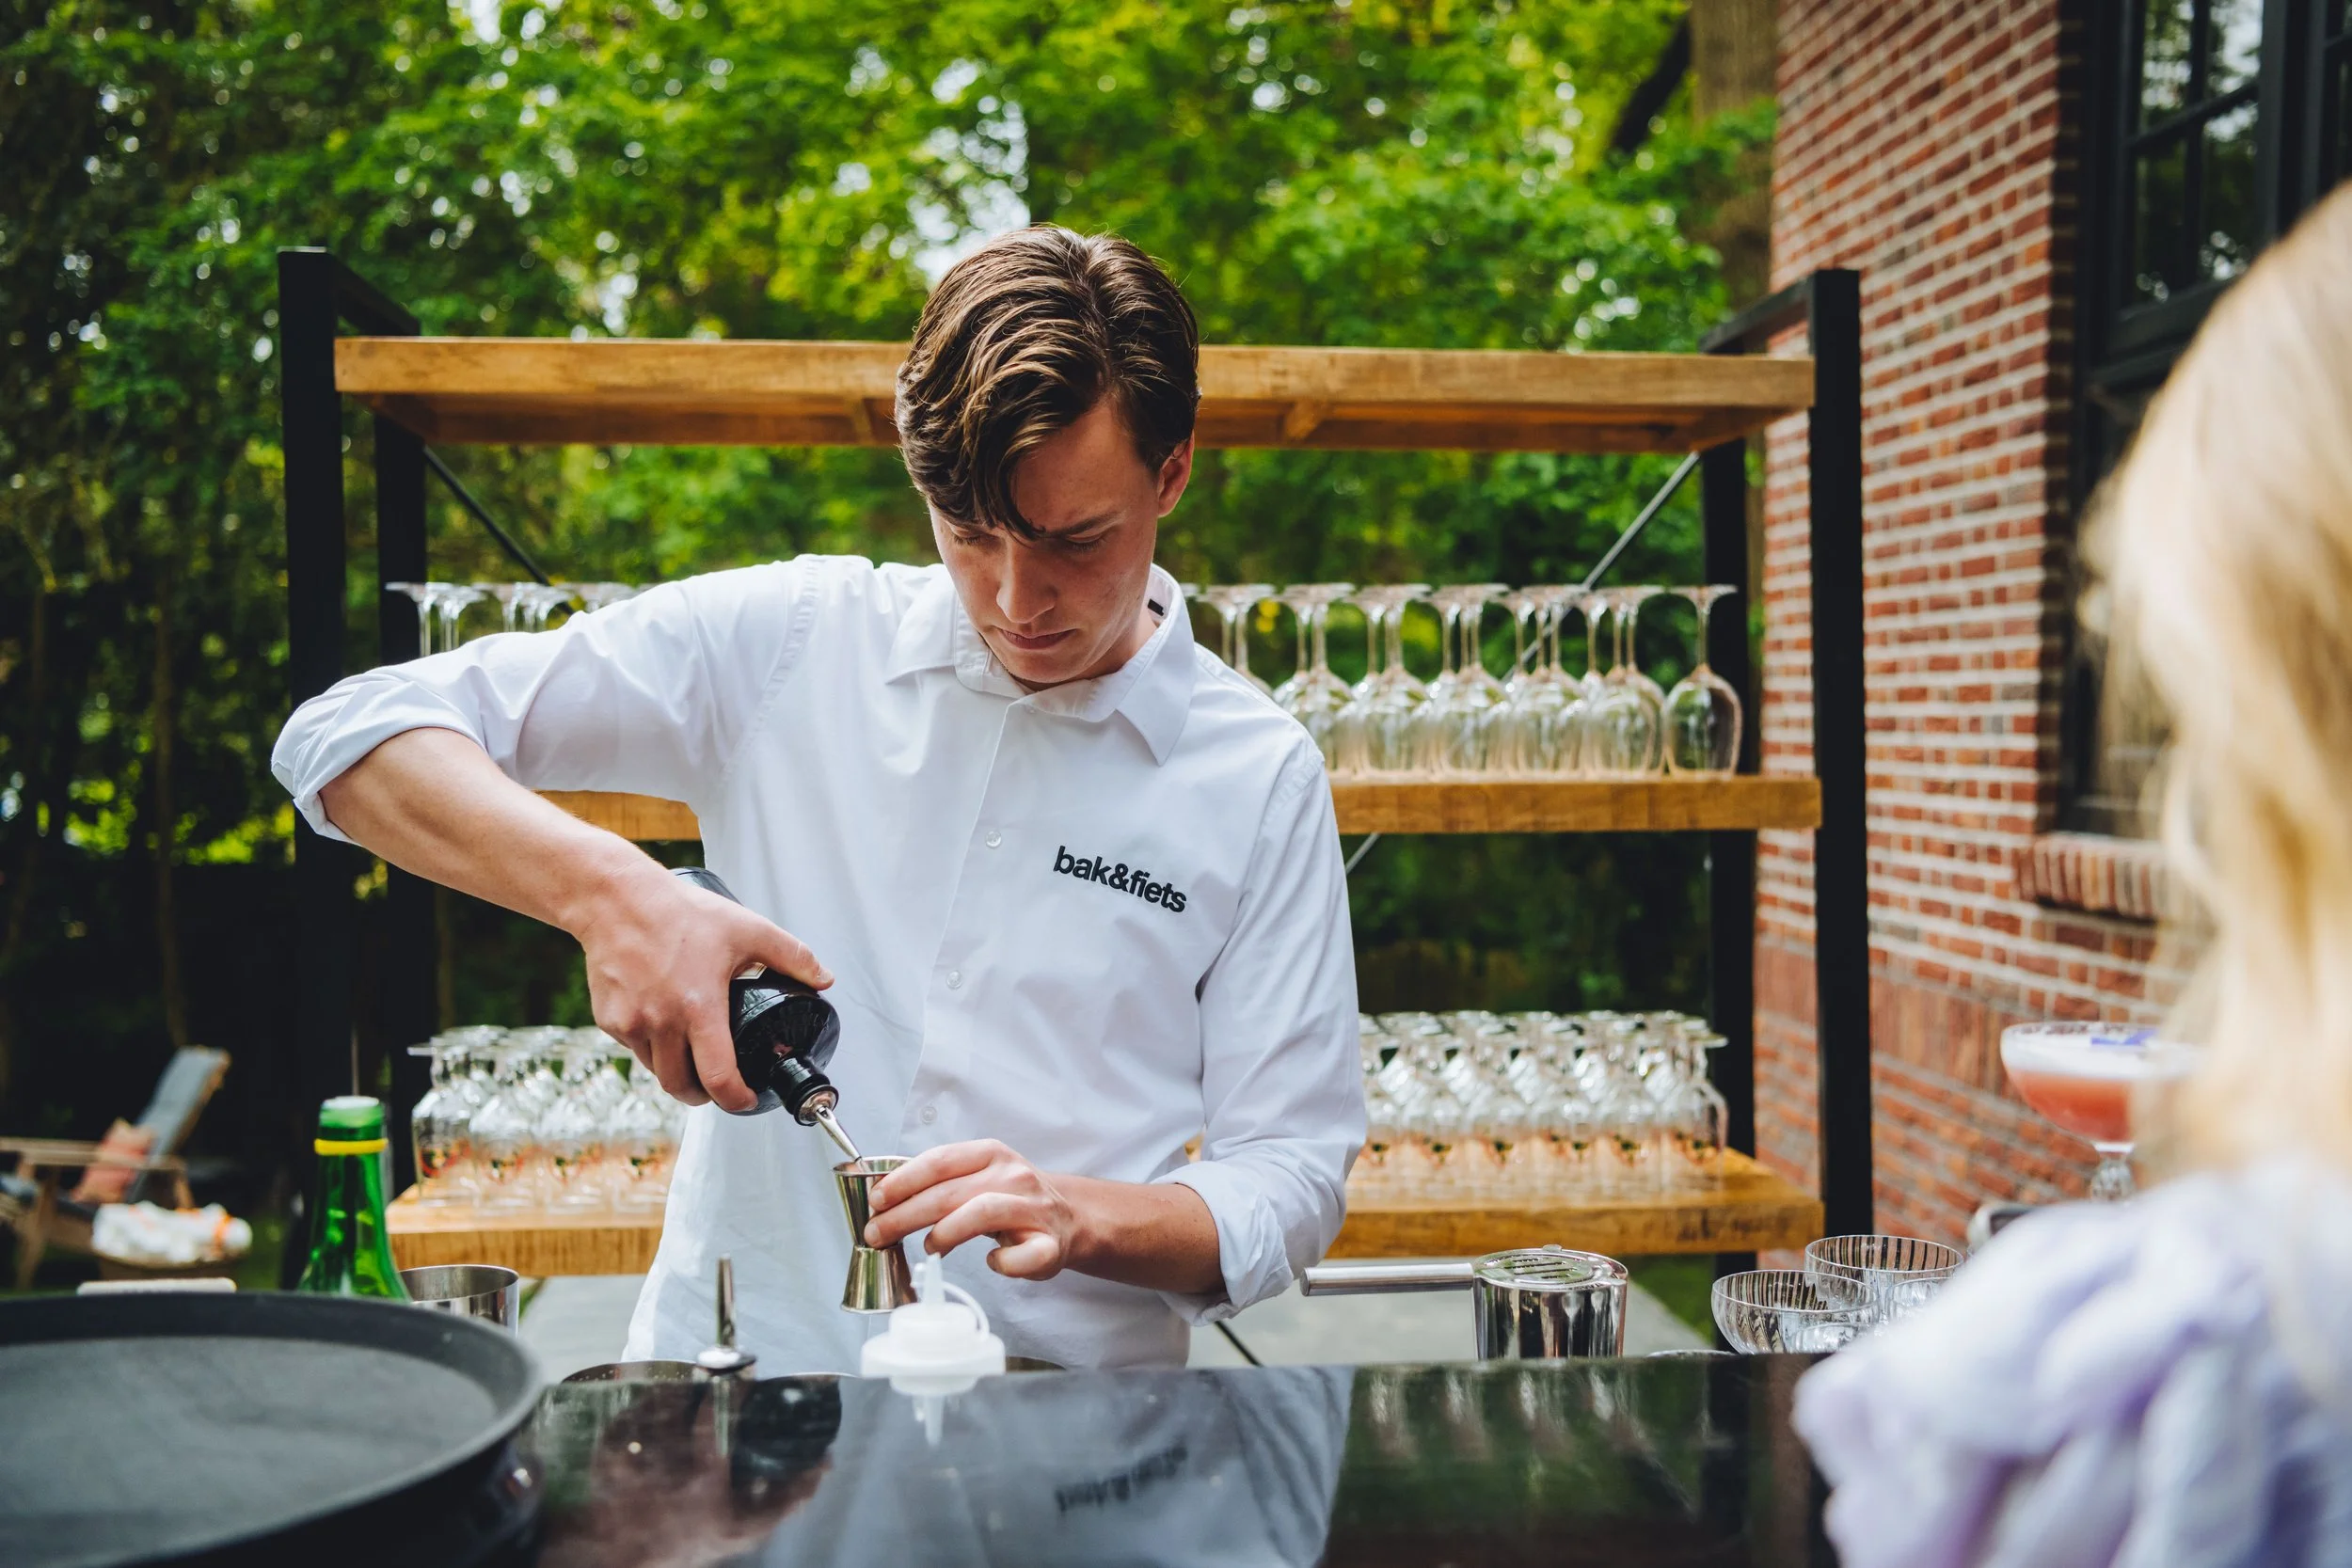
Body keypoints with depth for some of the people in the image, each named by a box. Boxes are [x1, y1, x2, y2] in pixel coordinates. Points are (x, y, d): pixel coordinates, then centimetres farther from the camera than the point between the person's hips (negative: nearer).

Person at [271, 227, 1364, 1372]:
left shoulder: (1261, 782, 1)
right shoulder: (789, 644, 1)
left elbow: (1290, 1187, 2)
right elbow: (350, 734, -1)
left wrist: (1077, 1217, -17)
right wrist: (610, 892, -17)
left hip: (1060, 1418, 0)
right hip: (728, 1372, 1)